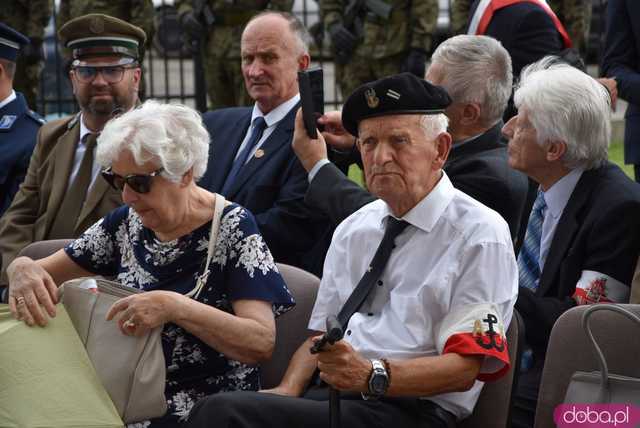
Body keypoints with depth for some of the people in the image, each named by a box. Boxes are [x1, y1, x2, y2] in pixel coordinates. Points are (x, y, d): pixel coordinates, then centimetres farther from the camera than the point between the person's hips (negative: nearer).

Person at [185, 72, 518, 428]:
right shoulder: (352, 229, 20)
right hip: (333, 397, 7)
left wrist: (372, 376, -25)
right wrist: (287, 392, -1)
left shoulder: (480, 235, -2)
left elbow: (464, 366, -10)